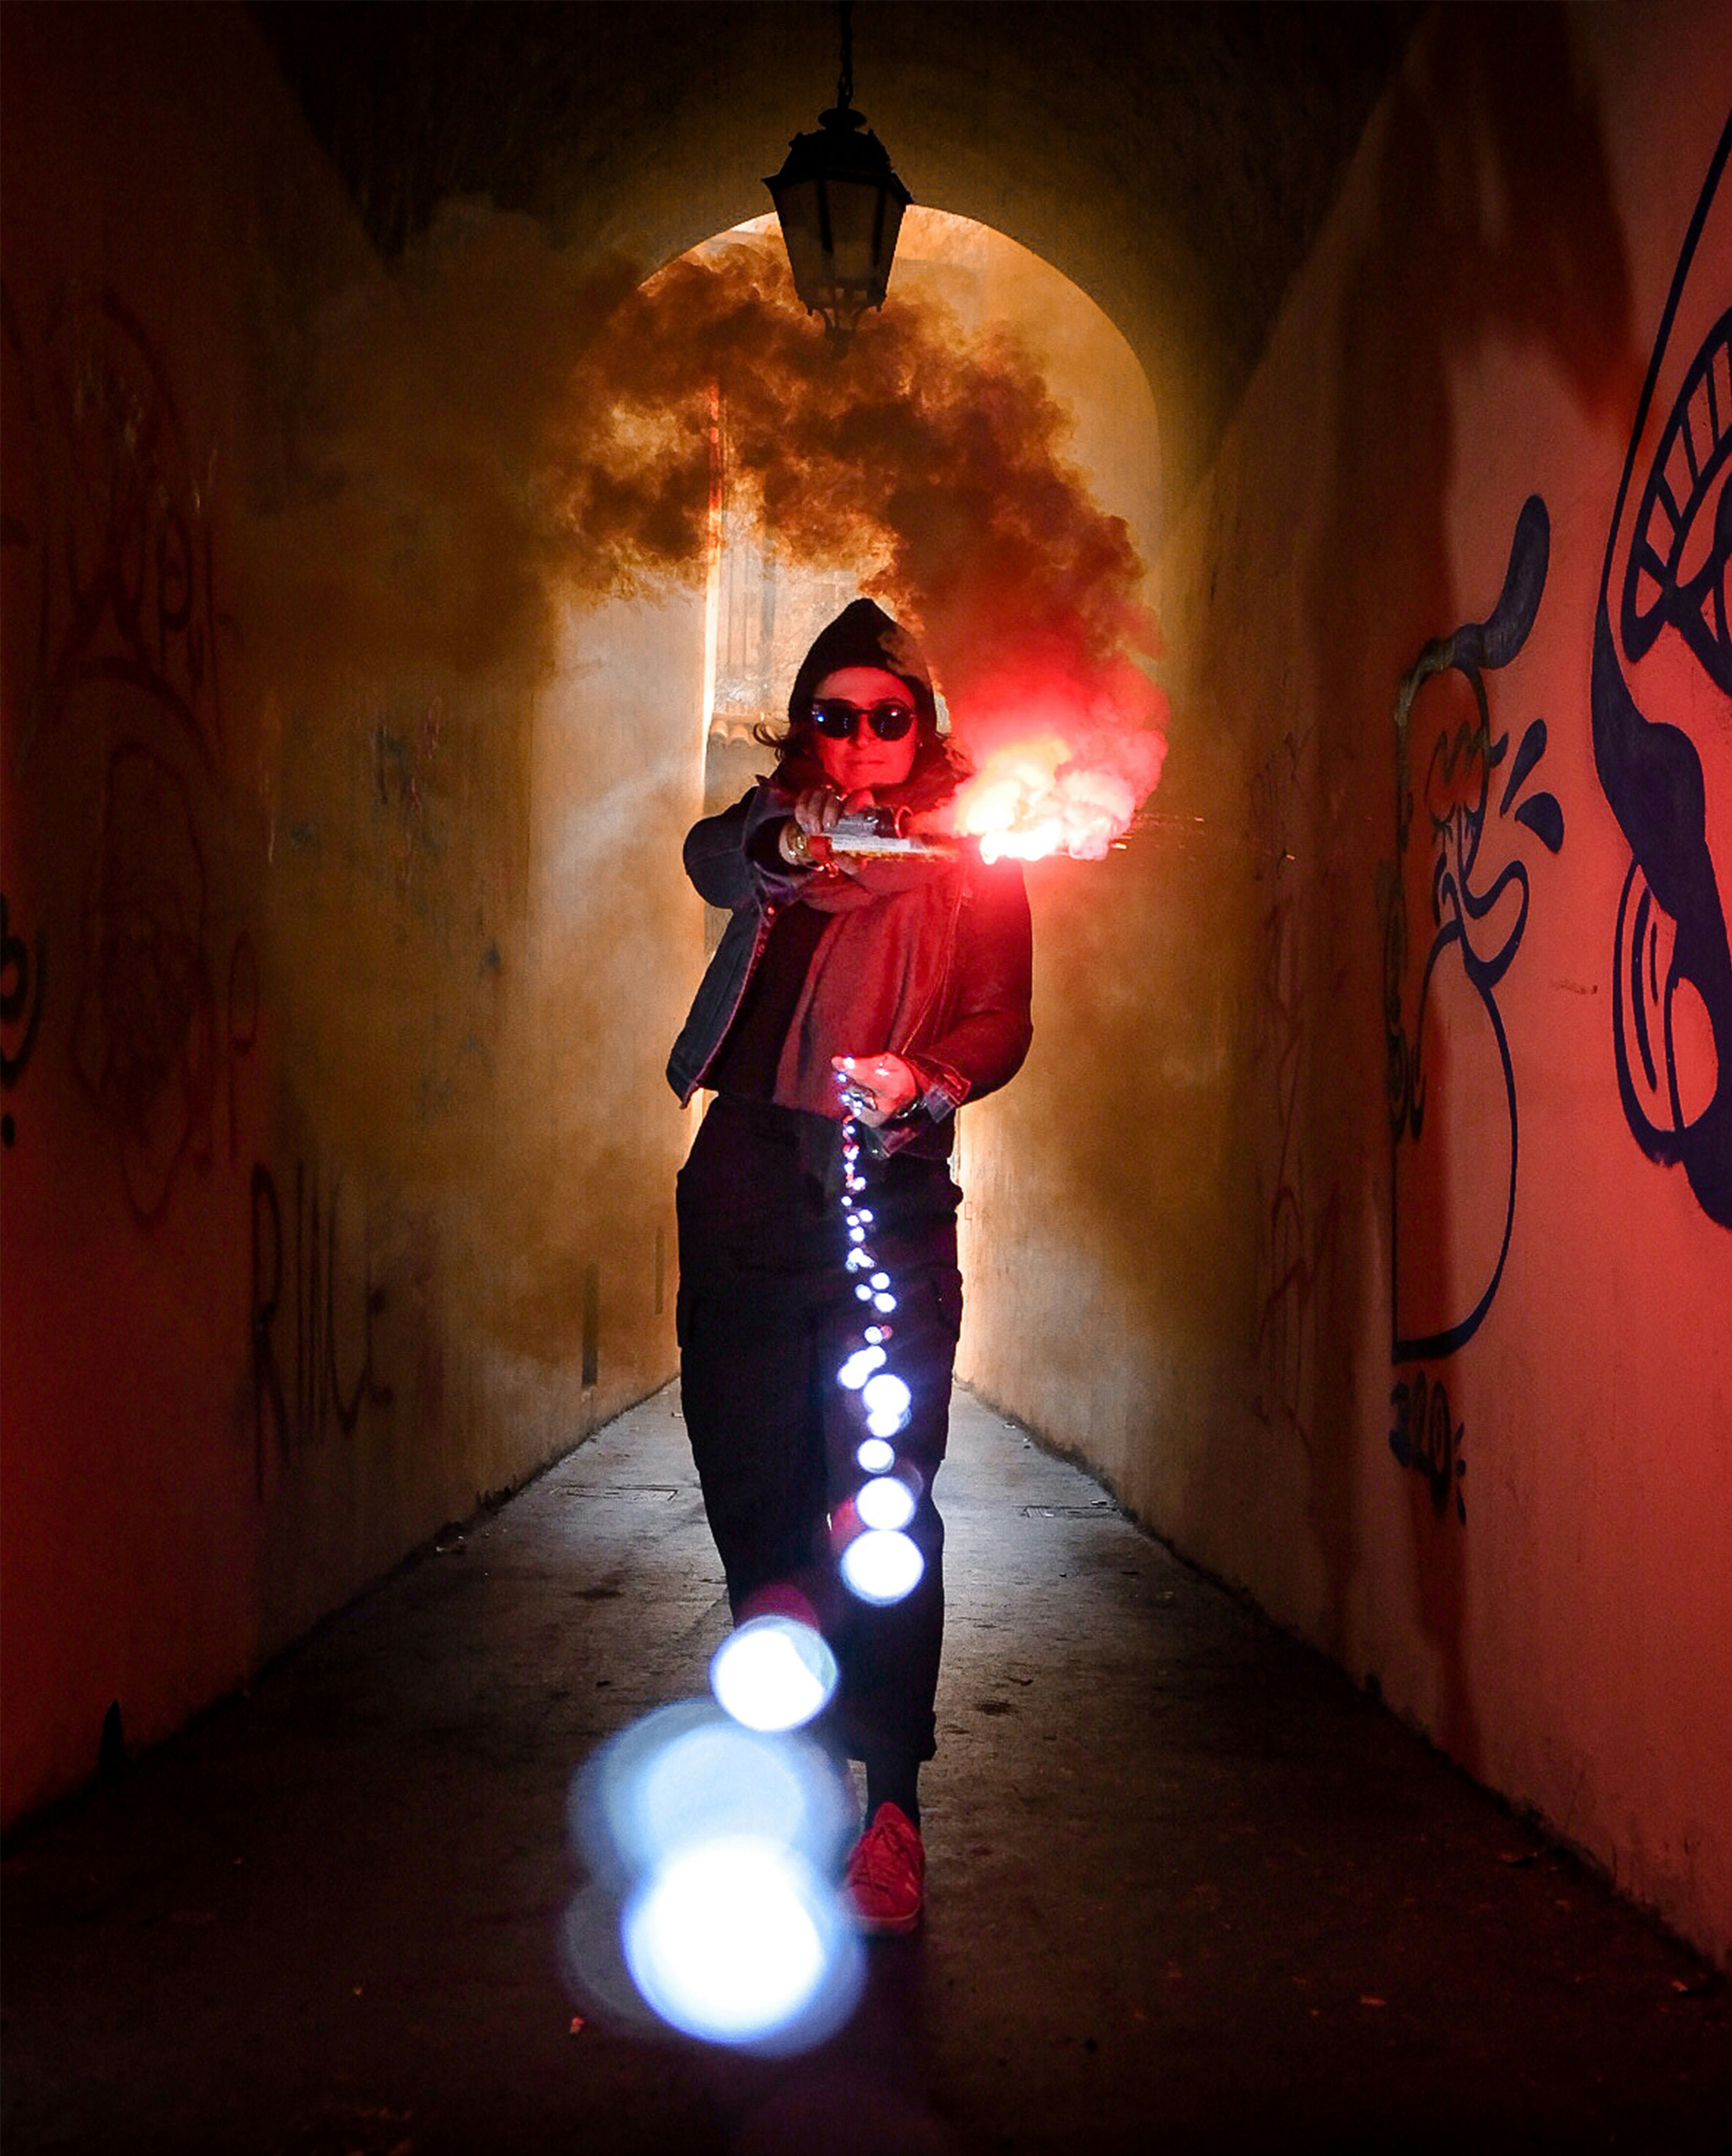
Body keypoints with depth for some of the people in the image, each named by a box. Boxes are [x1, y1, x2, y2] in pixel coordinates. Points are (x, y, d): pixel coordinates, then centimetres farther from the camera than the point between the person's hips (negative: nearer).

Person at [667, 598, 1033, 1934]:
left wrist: (921, 1080, -21)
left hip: (886, 1195, -3)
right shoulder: (771, 827, 16)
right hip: (744, 1186, 3)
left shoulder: (970, 860, 8)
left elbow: (1003, 1021, -1)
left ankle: (889, 1808, -5)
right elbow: (712, 859, -6)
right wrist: (784, 850, -28)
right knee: (752, 1486, 9)